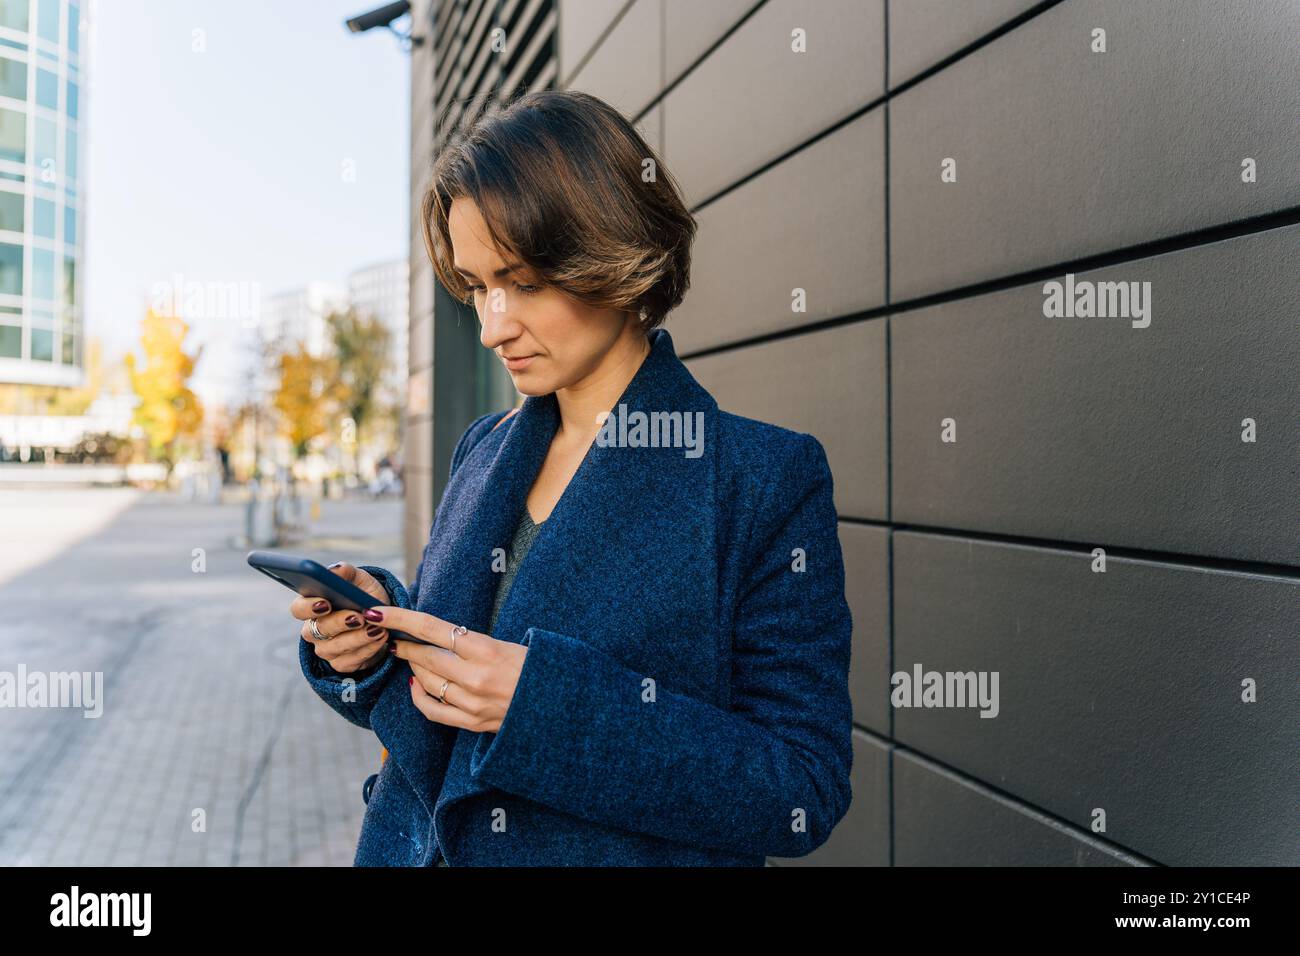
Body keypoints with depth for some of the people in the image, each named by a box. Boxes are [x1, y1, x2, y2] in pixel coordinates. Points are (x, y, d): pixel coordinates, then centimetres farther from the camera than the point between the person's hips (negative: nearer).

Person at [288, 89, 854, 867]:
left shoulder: (766, 477, -17)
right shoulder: (482, 451, 0)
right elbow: (437, 691, 9)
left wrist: (549, 698, -28)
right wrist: (370, 640, -13)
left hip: (632, 852, -5)